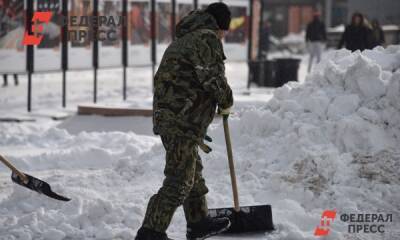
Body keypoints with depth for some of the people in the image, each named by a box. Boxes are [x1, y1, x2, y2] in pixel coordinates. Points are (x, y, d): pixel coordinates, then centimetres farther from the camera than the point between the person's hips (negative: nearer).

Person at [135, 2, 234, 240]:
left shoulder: (182, 40, 24)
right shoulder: (207, 38, -7)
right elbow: (213, 78, -16)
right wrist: (226, 102, 5)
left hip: (166, 118, 10)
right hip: (183, 122, -10)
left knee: (193, 172, 22)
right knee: (179, 179, -9)